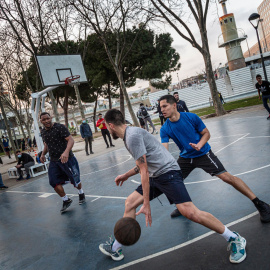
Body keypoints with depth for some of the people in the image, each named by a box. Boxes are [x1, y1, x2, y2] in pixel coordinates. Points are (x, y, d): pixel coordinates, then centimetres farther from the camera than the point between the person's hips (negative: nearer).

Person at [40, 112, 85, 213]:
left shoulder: (60, 127, -15)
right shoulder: (43, 132, 8)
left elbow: (71, 140, -23)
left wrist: (66, 152, -39)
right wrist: (43, 154, 9)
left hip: (67, 158, -6)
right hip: (54, 161, 6)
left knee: (74, 180, 5)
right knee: (54, 182, -3)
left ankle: (81, 194, 36)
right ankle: (66, 200, 17)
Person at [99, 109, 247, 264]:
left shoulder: (132, 135, -17)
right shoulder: (130, 134, 14)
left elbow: (144, 171, -20)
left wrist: (146, 205, -18)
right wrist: (126, 175, 34)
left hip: (167, 172, -10)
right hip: (155, 176, 11)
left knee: (190, 212, -19)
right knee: (130, 203, 10)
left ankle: (235, 239, 2)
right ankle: (116, 248, 23)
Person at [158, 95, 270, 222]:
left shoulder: (191, 117, -16)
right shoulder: (165, 129, -10)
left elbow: (206, 133, -6)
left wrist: (199, 145, -25)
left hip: (203, 153, -4)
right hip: (185, 157, 4)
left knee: (227, 177, -13)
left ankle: (260, 204, 1)